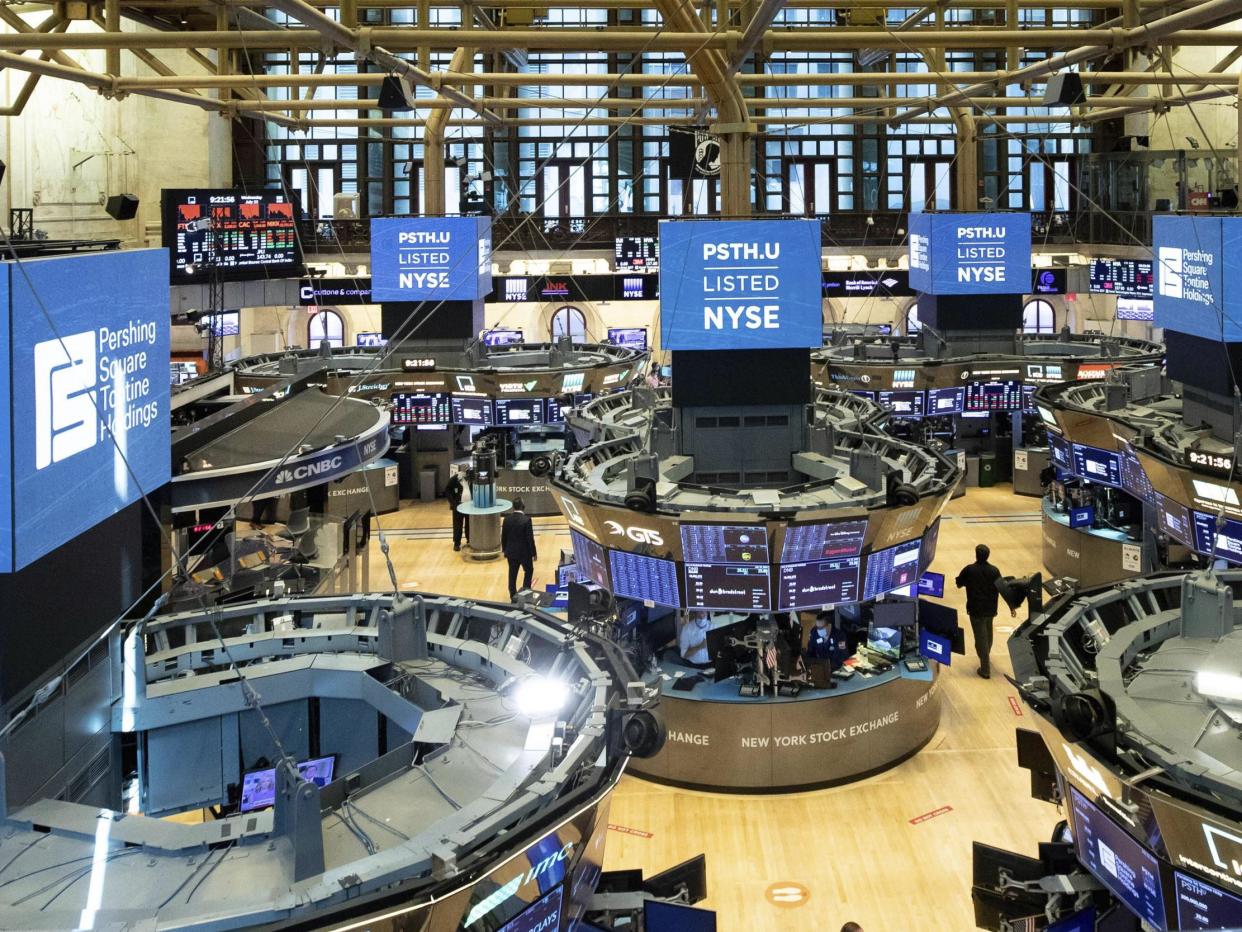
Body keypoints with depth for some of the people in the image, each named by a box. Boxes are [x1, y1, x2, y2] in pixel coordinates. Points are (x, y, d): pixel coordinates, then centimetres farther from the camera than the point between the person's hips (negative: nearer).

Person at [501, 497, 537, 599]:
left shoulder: (507, 519, -6)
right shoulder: (526, 520, -19)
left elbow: (503, 536, 2)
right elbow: (530, 538, -16)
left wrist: (504, 550, 16)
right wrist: (534, 553, -4)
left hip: (511, 551, 4)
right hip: (524, 552, -4)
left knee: (512, 574, 13)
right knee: (529, 571, 18)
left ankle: (513, 595, 20)